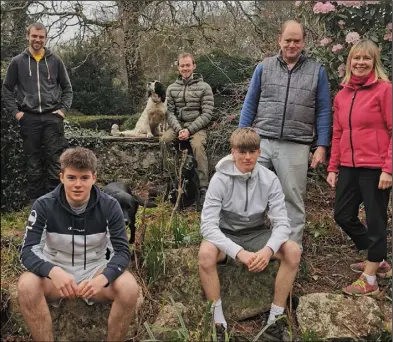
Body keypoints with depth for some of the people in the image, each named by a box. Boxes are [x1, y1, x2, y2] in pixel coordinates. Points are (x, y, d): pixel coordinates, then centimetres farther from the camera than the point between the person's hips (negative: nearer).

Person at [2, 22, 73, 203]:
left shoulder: (55, 61, 7)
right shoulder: (17, 62, 5)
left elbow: (67, 88, 13)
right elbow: (7, 89, 10)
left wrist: (63, 109, 0)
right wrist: (15, 111, -1)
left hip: (52, 117, 0)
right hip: (29, 118, 0)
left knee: (55, 161, -1)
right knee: (33, 163, 6)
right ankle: (36, 201, 14)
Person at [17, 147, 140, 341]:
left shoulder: (109, 206, -12)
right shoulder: (44, 205, -13)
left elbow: (122, 251, -15)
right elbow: (27, 251, -18)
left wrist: (103, 278, -38)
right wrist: (53, 272, -41)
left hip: (94, 270, 0)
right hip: (57, 272, 0)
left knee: (129, 287, -30)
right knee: (27, 285, -32)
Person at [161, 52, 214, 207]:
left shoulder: (204, 87, 2)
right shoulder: (172, 88, 12)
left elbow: (207, 114, -5)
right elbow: (170, 112, 4)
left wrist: (189, 130, -16)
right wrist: (178, 129, -15)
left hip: (197, 126, -3)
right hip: (177, 126, 3)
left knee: (198, 145, -34)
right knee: (164, 139, -28)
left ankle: (203, 188, -30)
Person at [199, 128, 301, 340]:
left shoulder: (269, 179, -13)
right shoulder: (220, 179, -19)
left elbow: (282, 223, -15)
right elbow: (208, 225, -26)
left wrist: (268, 249, -37)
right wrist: (238, 252, -40)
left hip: (257, 234, 2)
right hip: (226, 234, -2)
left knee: (293, 250, -23)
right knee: (206, 253, -34)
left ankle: (276, 318, -10)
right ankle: (218, 320, -18)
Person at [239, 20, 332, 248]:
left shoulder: (317, 71, 5)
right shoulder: (264, 67, 8)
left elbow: (324, 111, 5)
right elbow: (250, 104, 10)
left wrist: (322, 146, -1)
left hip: (295, 147, -1)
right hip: (261, 142, 2)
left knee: (293, 200, 7)